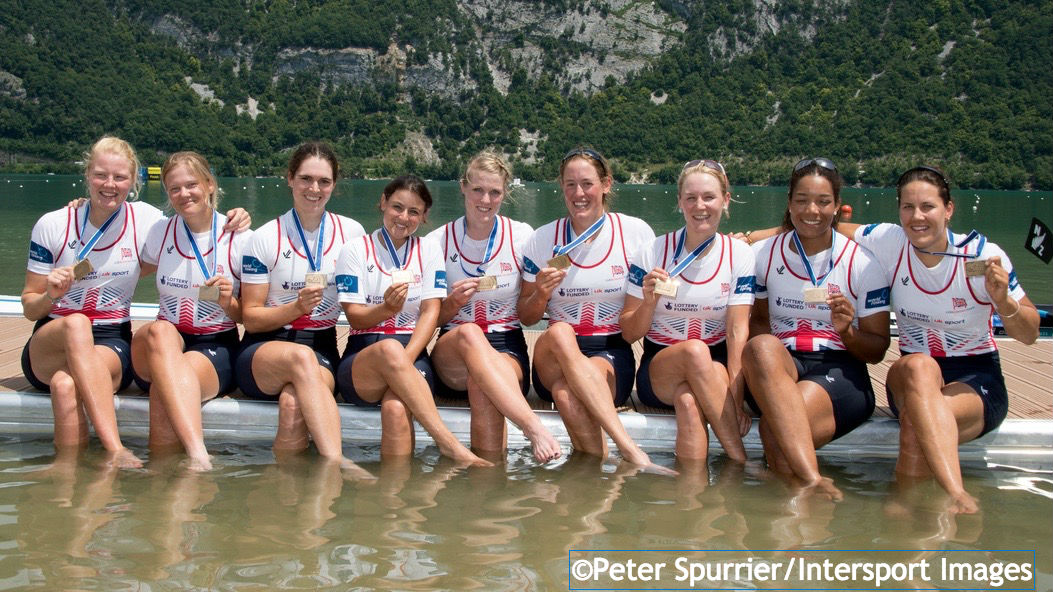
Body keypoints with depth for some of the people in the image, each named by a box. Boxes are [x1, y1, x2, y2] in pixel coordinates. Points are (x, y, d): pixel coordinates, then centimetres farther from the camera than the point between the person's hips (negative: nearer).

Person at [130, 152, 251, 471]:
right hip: (160, 344, 2)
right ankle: (198, 455, -56)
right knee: (160, 331, -38)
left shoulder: (239, 239, 1)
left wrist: (228, 303, -15)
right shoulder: (159, 232, 11)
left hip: (216, 346, -2)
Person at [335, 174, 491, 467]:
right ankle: (448, 442, -41)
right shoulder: (355, 250, 8)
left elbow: (431, 312, 2)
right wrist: (386, 308, -23)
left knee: (396, 409, -35)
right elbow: (355, 317, 1)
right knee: (389, 348, -38)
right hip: (363, 355, -1)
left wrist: (403, 362, -15)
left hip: (412, 354, 1)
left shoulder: (428, 251, 13)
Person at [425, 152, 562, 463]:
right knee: (470, 333, -38)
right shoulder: (437, 242, 5)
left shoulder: (522, 237, 5)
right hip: (452, 351, 1)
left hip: (507, 347, 0)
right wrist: (453, 304, -11)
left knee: (481, 386, -38)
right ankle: (534, 428, -50)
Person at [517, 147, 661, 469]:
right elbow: (526, 317, 12)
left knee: (567, 392, -36)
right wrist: (541, 294, -9)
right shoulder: (543, 240, 6)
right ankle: (631, 450, -42)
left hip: (614, 353, -2)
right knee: (559, 333, -36)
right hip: (555, 356, 2)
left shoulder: (636, 232, 4)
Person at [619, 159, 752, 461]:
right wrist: (649, 302, -20)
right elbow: (628, 334, 2)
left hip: (716, 367, 0)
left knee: (689, 400, -37)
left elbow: (738, 330, -7)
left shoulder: (739, 254, 0)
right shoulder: (653, 253, -2)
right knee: (695, 351, -35)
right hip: (659, 366, 0)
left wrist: (735, 398, -20)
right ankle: (743, 464, -33)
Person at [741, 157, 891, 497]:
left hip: (840, 371, -3)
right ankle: (812, 480, -48)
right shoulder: (763, 255, 10)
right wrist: (767, 347, -6)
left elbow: (877, 351, 6)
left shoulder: (862, 264, 3)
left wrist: (847, 331, -16)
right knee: (760, 348, -39)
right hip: (780, 366, 3)